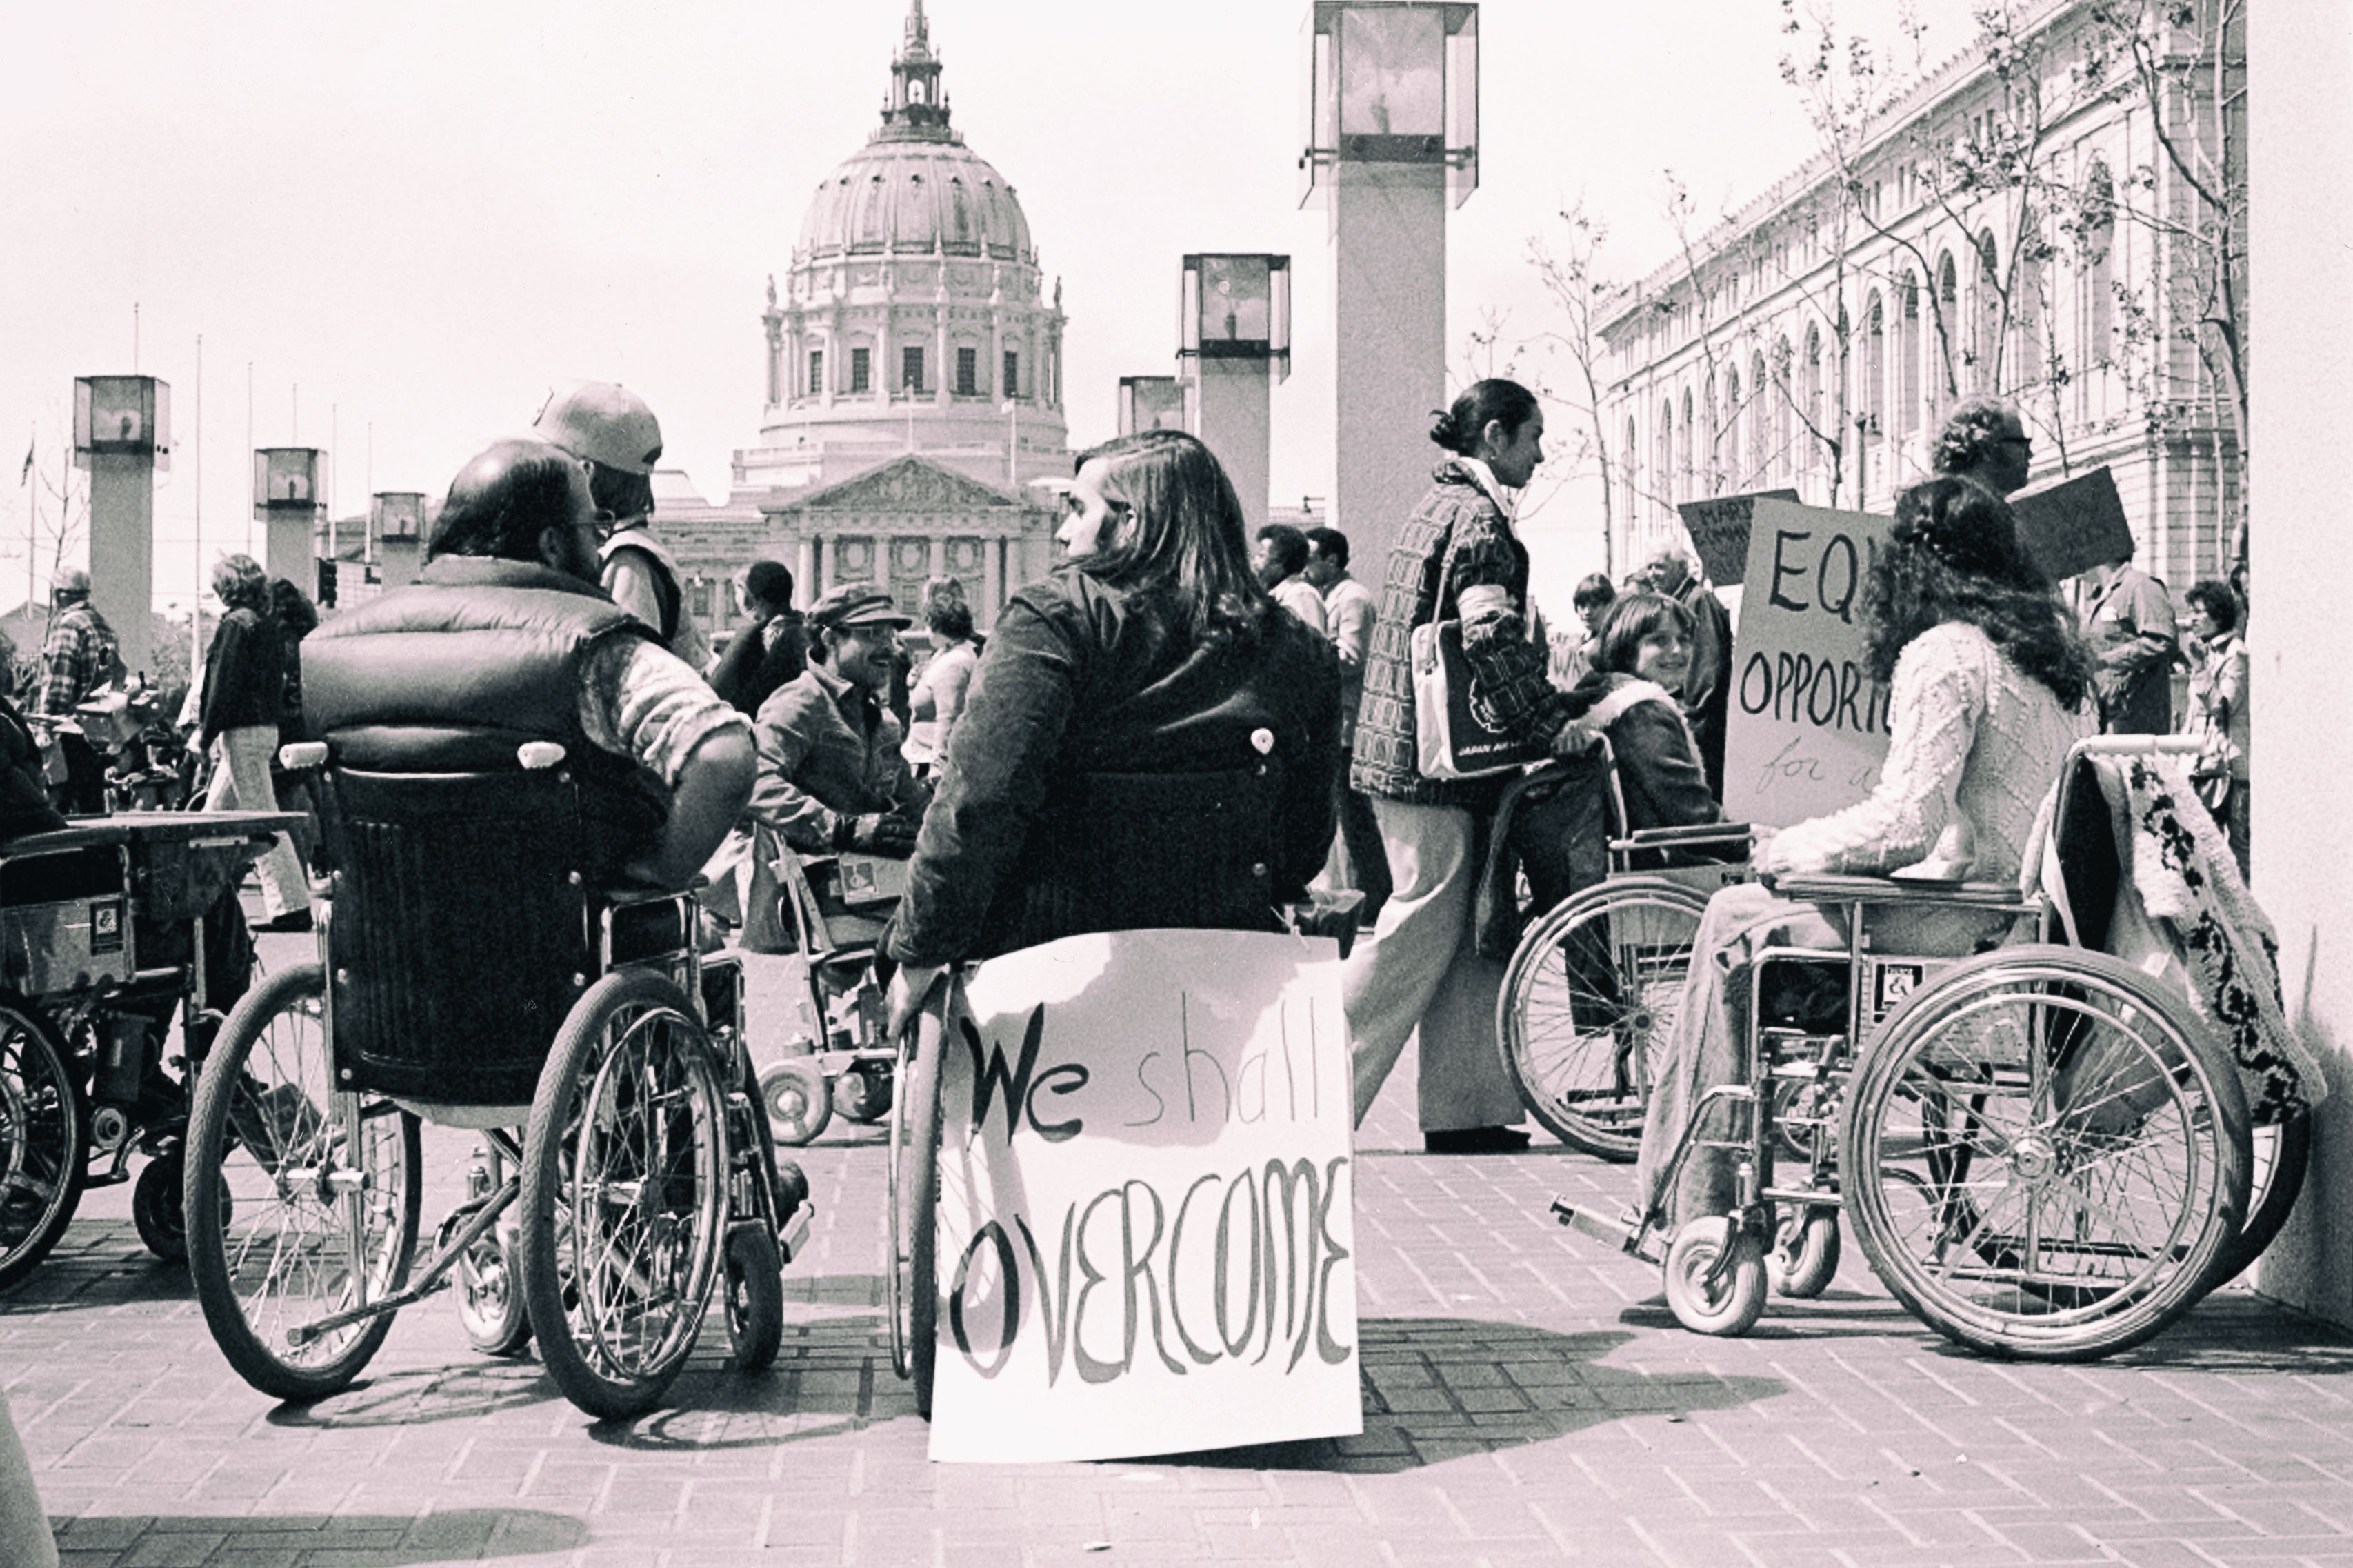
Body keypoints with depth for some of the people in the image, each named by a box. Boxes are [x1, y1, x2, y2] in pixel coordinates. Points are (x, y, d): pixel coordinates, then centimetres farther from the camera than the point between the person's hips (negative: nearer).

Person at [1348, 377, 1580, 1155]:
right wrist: (1551, 722, -18)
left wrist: (1547, 707, 21)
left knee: (1468, 934, 10)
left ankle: (1462, 1111, 12)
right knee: (1423, 930, -6)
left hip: (1405, 749, 10)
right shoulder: (1476, 516, -11)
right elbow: (1491, 633, -23)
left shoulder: (1444, 504, 20)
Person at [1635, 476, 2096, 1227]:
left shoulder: (1943, 654, -15)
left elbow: (1906, 823, -22)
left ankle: (1691, 1210, 13)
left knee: (1734, 921, 7)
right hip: (2032, 903, 9)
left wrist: (1795, 847, -5)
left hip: (1966, 923, -9)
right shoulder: (2055, 642, 12)